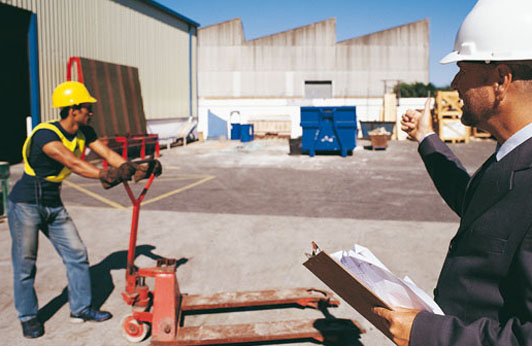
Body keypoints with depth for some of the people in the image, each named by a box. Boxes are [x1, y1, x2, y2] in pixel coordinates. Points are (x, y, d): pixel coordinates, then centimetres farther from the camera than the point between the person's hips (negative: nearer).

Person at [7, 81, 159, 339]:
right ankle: (28, 317, 21)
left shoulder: (83, 132, -2)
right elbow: (73, 163, -40)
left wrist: (134, 169, -27)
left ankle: (80, 309, 19)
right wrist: (104, 176, -53)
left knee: (77, 255, 6)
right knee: (25, 264, 3)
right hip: (25, 204, -7)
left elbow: (108, 154, -10)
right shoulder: (45, 135, -27)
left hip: (53, 205, 8)